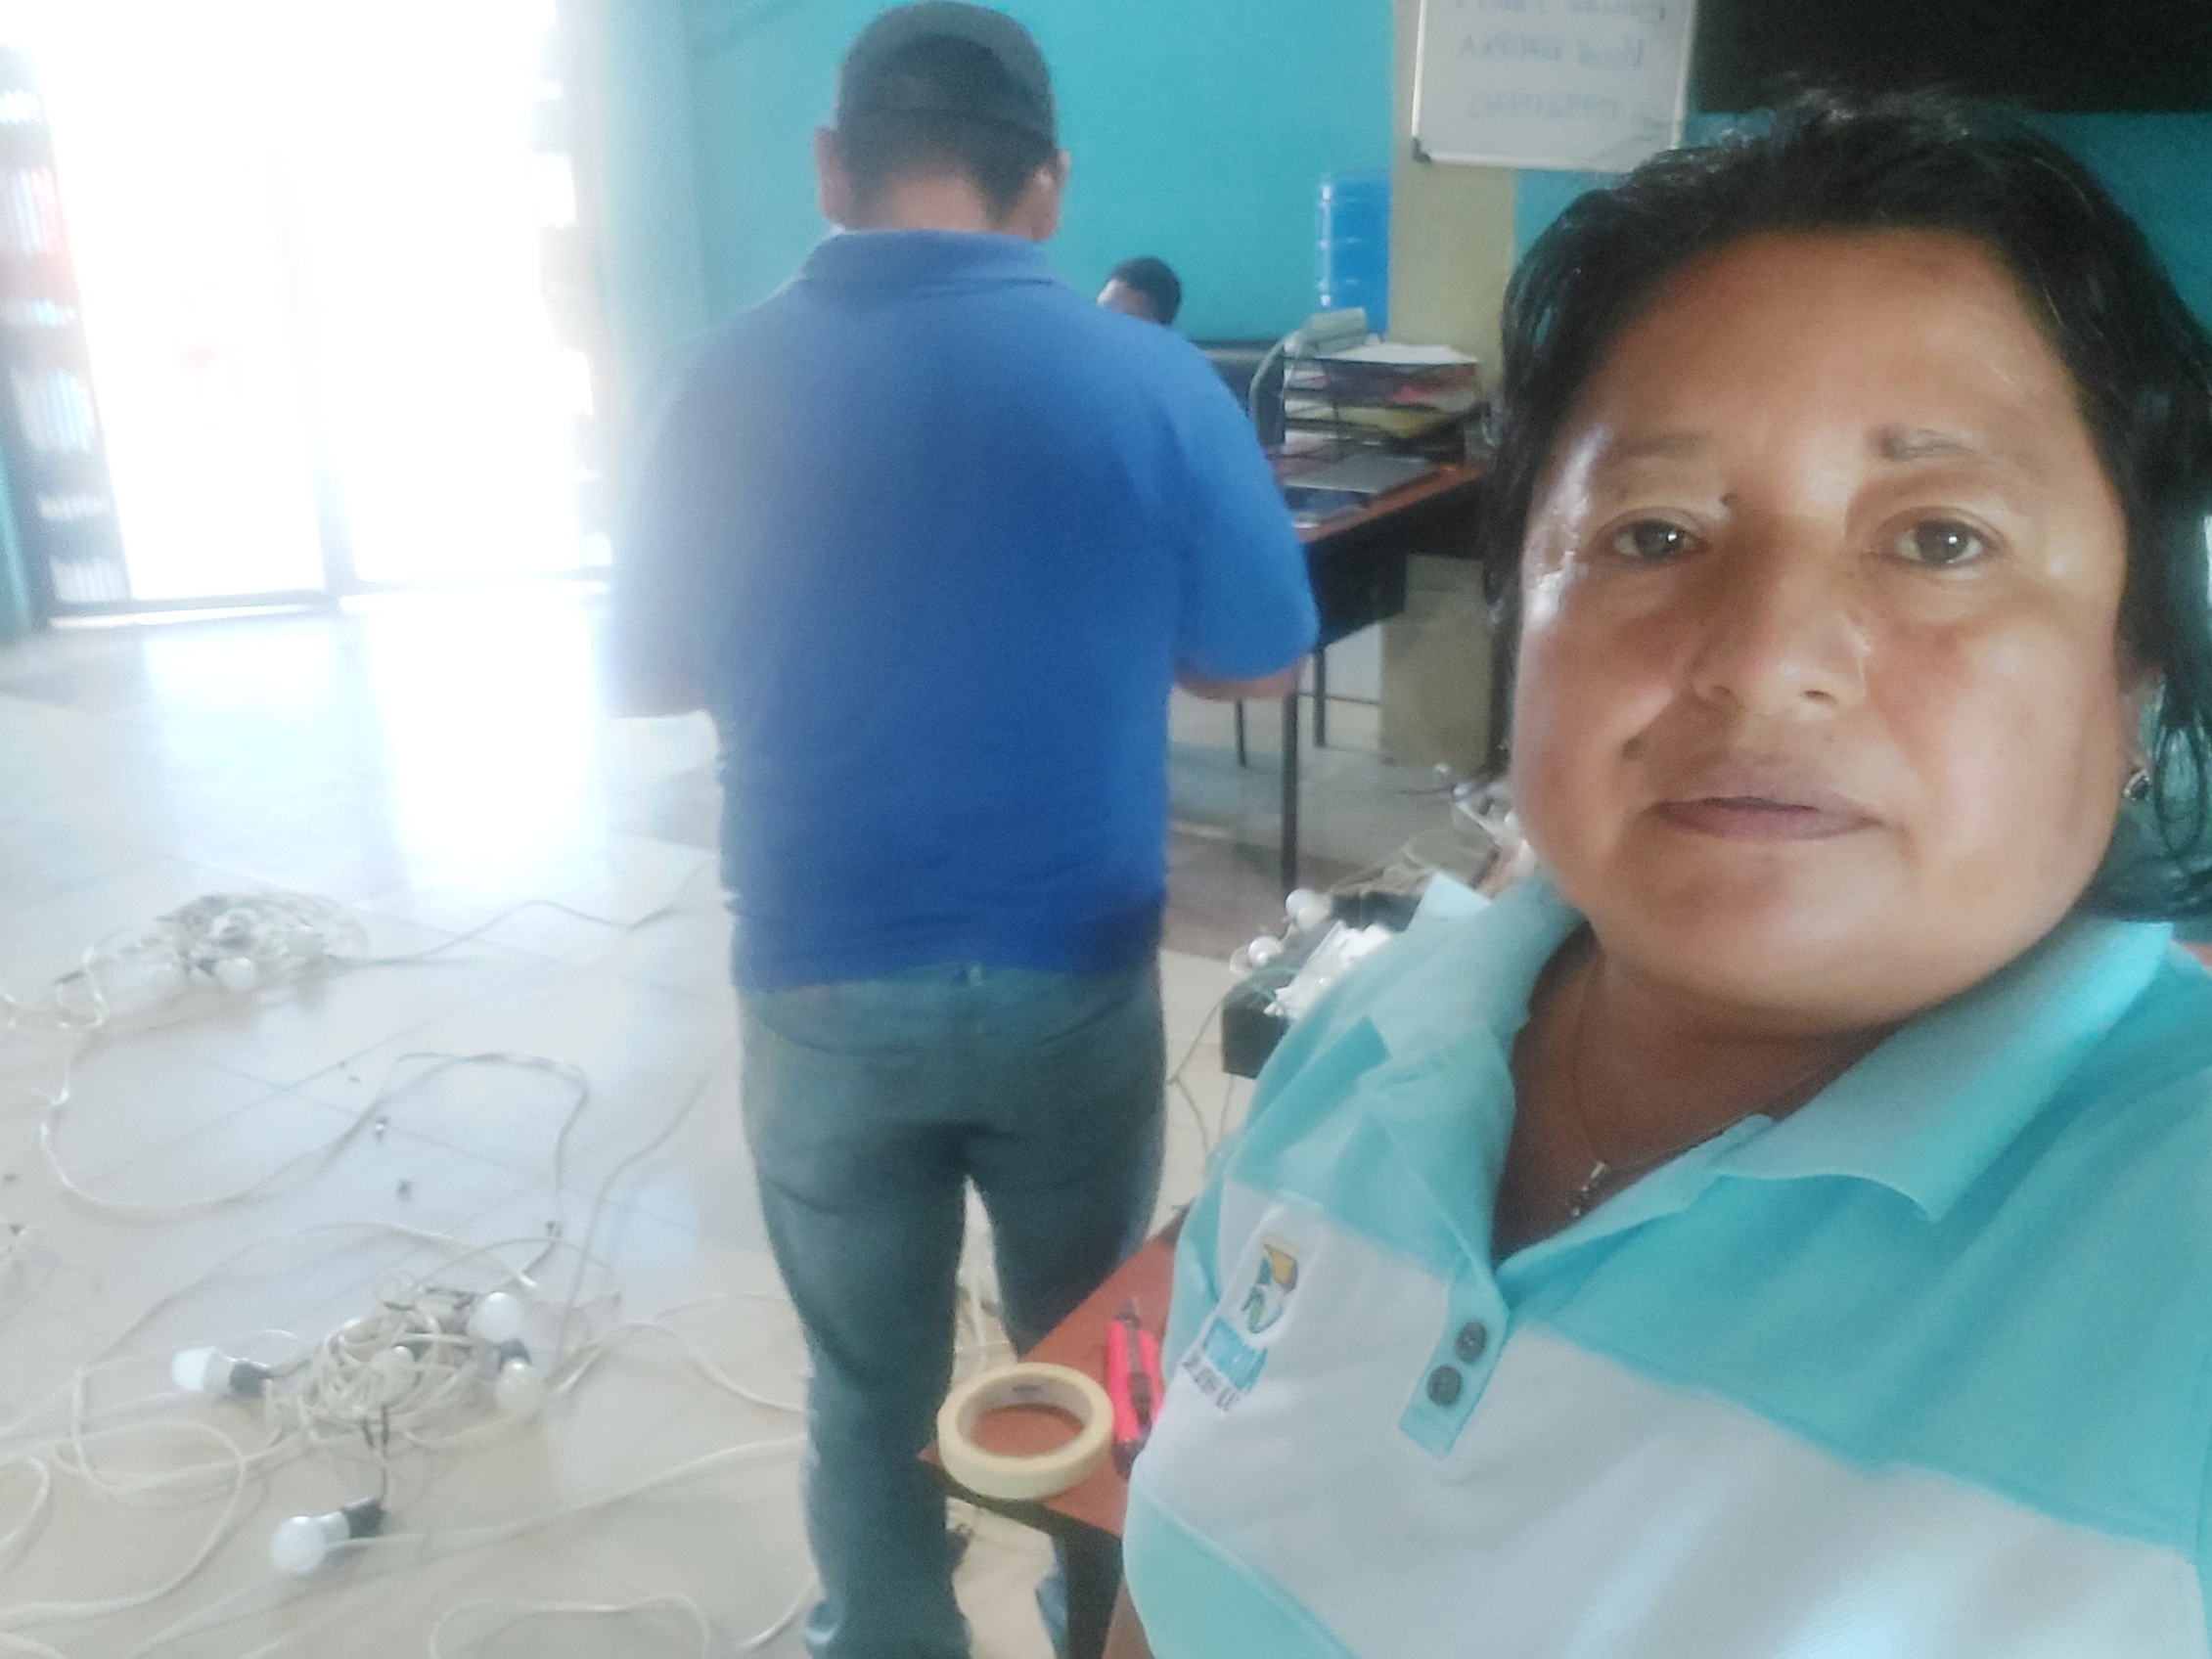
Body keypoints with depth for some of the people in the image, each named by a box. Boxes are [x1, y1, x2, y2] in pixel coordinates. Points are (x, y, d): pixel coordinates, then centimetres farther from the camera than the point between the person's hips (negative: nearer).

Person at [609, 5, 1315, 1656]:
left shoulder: (733, 382, -7)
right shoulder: (1151, 380, -11)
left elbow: (652, 671, 5)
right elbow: (1261, 662, 0)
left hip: (822, 992, 1)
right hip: (1072, 983, 0)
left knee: (868, 1392, 19)